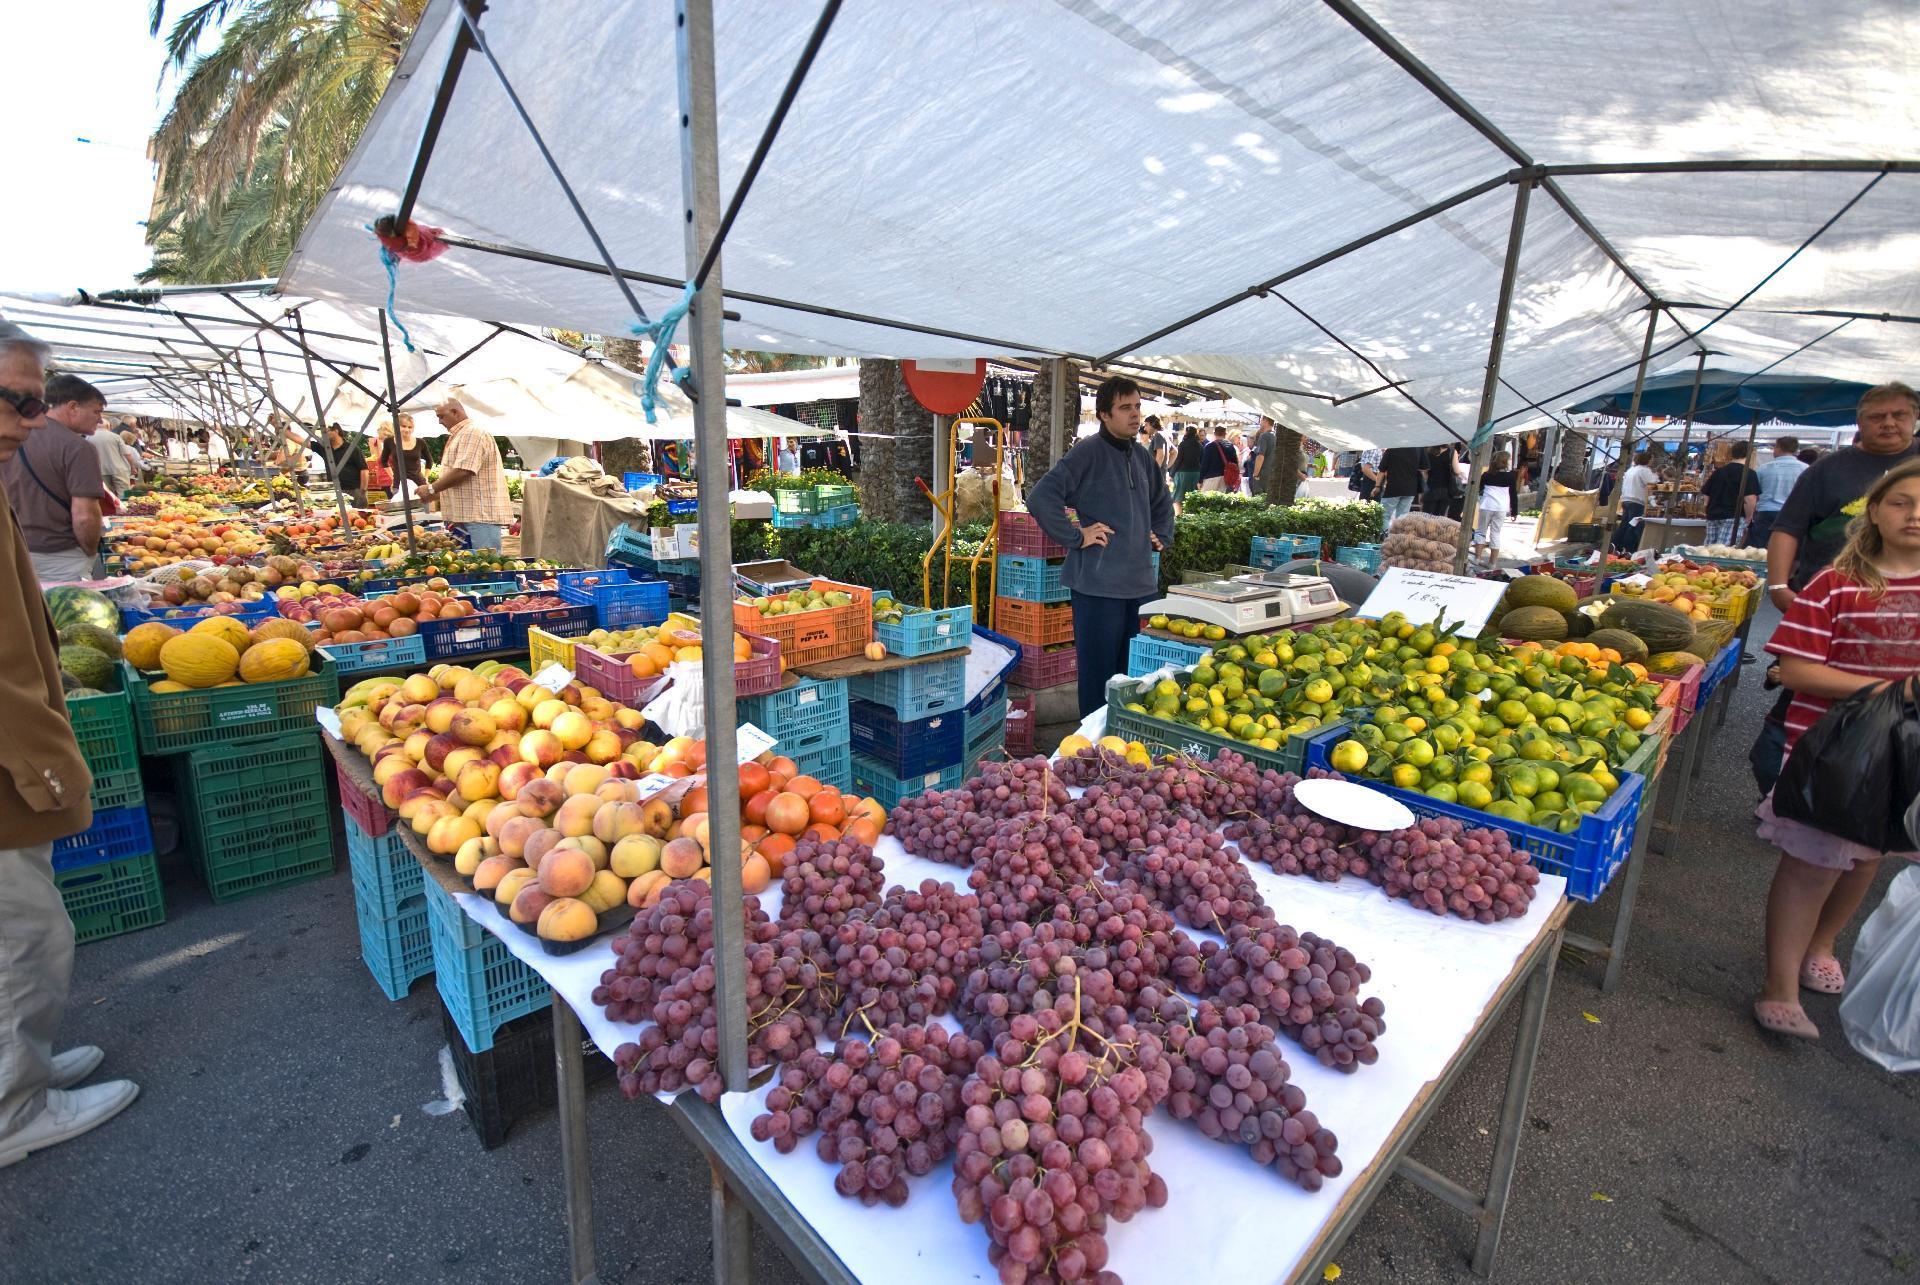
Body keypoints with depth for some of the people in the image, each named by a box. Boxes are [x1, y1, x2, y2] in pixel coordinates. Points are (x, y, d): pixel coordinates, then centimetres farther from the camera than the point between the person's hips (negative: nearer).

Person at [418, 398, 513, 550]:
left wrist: (431, 489, -9)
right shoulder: (459, 435, 24)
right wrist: (436, 494, 18)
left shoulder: (472, 433, -9)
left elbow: (463, 471, -19)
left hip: (482, 516, -10)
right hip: (468, 516, 10)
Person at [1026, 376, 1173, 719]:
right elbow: (1040, 498, -19)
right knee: (1099, 673, 0)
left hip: (1142, 582, 7)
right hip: (1098, 584, -7)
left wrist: (1161, 536, 18)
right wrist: (1076, 536, -16)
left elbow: (1163, 501, 32)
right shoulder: (1088, 452, -10)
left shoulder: (1141, 455, 14)